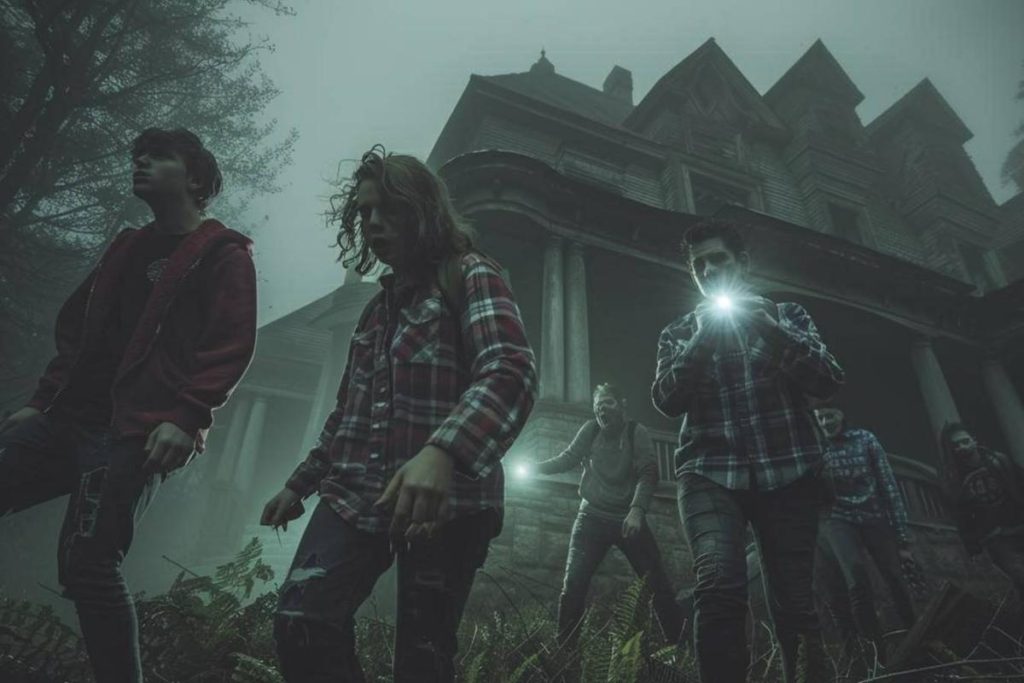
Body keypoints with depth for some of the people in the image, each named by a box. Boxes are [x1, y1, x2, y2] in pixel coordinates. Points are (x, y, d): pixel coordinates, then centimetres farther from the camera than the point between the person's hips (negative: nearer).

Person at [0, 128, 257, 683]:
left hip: (134, 432, -8)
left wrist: (186, 417, -21)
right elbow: (76, 328, 25)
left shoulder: (224, 254, -1)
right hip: (68, 418, 9)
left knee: (86, 566, -11)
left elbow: (231, 346, -12)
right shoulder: (127, 248, 23)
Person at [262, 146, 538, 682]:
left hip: (444, 500, -5)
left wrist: (442, 453, -37)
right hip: (357, 495, 6)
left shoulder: (470, 278, -1)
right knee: (301, 622, -14)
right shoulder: (381, 304, 21)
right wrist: (300, 482, 28)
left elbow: (510, 372, -21)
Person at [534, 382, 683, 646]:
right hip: (592, 518, 2)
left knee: (659, 586, 0)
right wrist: (533, 467, -6)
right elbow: (568, 458, 8)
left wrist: (637, 510, -30)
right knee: (573, 585, -7)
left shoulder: (637, 432, -6)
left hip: (629, 519, -1)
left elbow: (648, 474, -15)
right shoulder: (590, 430, 2)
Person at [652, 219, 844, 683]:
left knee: (793, 602, -2)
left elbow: (830, 383, 3)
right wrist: (702, 340, -11)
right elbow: (666, 401, 1)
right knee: (719, 588, -23)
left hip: (787, 470, 1)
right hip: (710, 472, -1)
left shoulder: (786, 314, 17)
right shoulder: (679, 332, 16)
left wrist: (772, 330, -11)